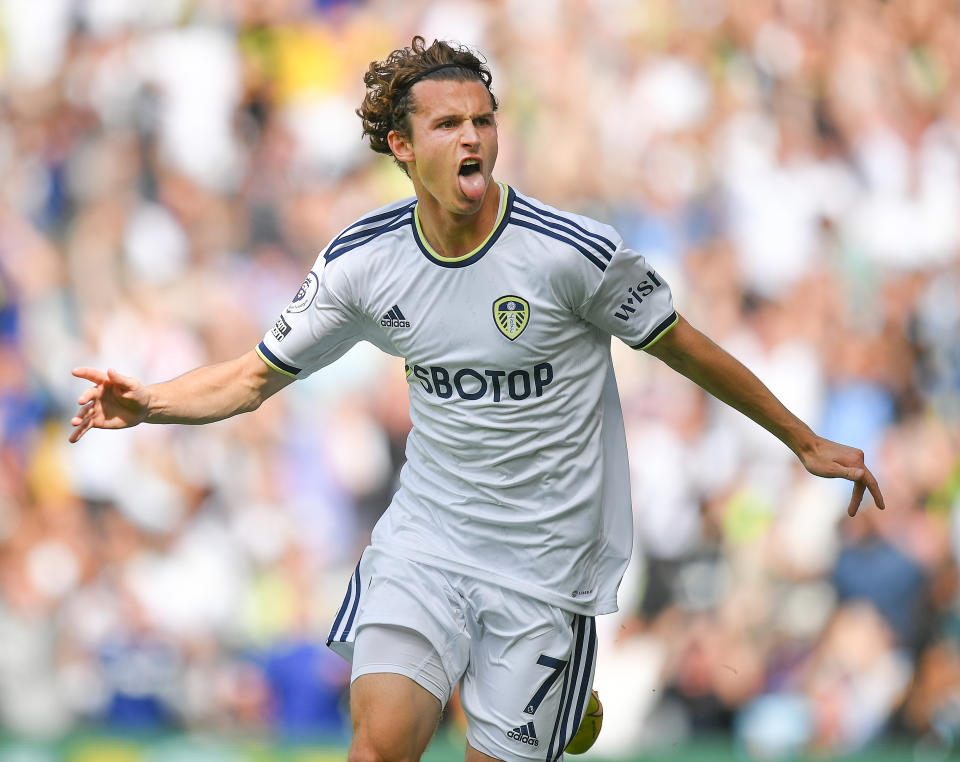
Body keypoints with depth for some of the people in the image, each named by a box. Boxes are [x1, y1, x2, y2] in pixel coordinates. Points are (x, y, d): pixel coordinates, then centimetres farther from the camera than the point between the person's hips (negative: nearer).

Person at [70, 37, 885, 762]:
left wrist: (805, 442, 8)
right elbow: (255, 377, 5)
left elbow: (685, 349, 0)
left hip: (544, 562, -2)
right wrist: (144, 403, -14)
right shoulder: (362, 260, -4)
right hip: (423, 542, 2)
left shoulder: (575, 251, -15)